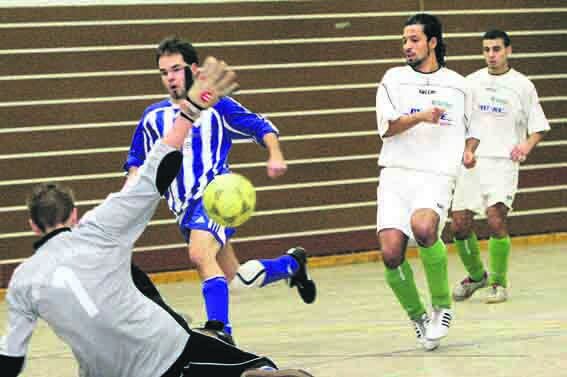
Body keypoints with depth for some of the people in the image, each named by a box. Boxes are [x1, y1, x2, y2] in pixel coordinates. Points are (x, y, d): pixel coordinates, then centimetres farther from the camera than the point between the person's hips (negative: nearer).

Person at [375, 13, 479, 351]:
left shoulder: (457, 85, 14)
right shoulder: (394, 79, 12)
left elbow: (472, 130, 25)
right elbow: (387, 126, -1)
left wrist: (469, 151, 4)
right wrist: (421, 117, -16)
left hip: (437, 175, -2)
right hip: (396, 173, 2)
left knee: (423, 226, -33)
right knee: (391, 252, -15)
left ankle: (442, 304, -12)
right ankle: (416, 316, 11)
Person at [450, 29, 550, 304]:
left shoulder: (522, 85, 4)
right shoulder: (471, 82, 11)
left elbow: (538, 127, 6)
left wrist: (526, 146, -12)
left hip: (504, 161, -3)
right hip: (471, 161, 3)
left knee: (496, 219, -20)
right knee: (459, 224, -1)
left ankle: (499, 282, -4)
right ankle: (476, 275, 23)